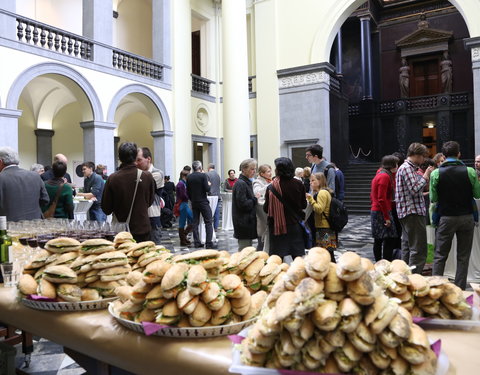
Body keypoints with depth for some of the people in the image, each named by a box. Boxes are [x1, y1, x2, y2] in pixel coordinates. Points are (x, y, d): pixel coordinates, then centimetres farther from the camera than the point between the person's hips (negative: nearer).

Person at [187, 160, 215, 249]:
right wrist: (209, 185, 4)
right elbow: (207, 189, -16)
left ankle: (196, 242, 11)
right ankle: (208, 243, -8)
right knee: (208, 222, -2)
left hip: (194, 203, 5)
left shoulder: (189, 177, 4)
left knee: (195, 223, 10)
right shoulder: (203, 175, -11)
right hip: (203, 202, -5)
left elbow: (188, 191, 8)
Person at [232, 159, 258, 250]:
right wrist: (255, 199, -11)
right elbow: (243, 204, -22)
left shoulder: (247, 183, 16)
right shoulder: (240, 184, -16)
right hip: (243, 224, -10)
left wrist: (254, 199, 3)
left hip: (248, 223, 10)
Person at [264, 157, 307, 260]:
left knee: (278, 255, 6)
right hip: (295, 224, 3)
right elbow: (304, 205, 7)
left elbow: (266, 209, -9)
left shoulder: (272, 186, -14)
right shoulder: (298, 184, -4)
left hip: (277, 225, -2)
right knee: (298, 255, 12)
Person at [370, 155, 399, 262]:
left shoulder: (379, 175, 16)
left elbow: (372, 196, 18)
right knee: (389, 240, -10)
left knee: (378, 240, 15)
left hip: (375, 211, 10)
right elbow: (382, 199, -20)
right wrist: (387, 217, -19)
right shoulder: (385, 176, -14)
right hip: (382, 212, -10)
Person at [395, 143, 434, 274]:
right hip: (413, 213, -11)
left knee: (407, 248, 15)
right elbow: (415, 190, -20)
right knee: (419, 250, -10)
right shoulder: (407, 168, -12)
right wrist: (425, 176, -9)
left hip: (406, 214, 11)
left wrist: (424, 177, 14)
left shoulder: (407, 167, 20)